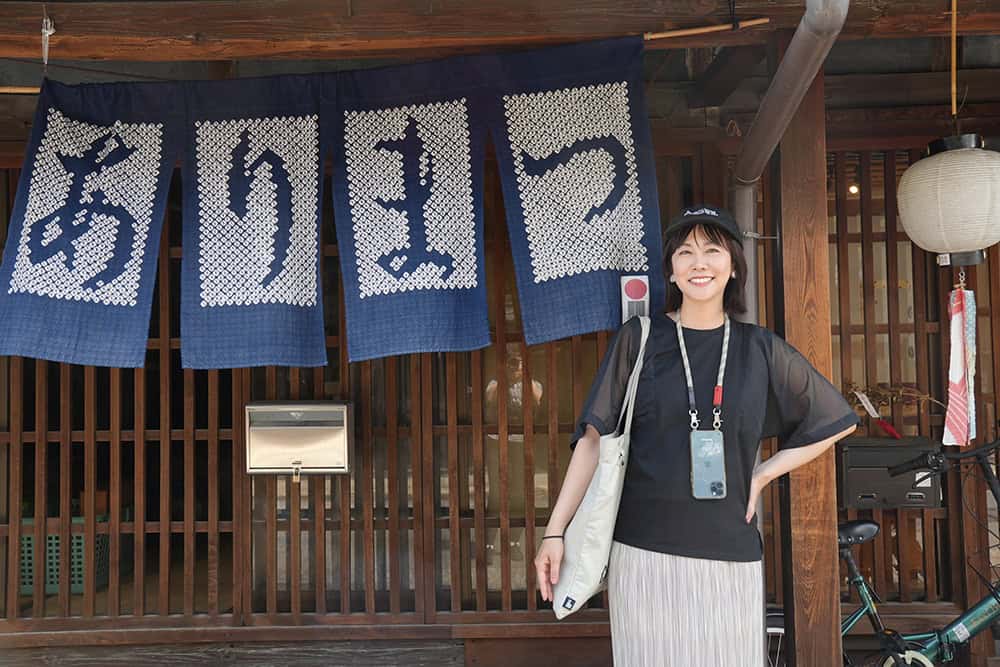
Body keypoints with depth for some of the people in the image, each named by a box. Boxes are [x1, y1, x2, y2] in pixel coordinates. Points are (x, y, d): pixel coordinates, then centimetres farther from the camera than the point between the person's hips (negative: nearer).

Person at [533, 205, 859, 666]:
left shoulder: (760, 349, 7)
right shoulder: (639, 339, 3)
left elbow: (837, 422, 17)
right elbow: (594, 438, 1)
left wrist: (763, 474, 7)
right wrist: (555, 532, -4)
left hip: (729, 556, 2)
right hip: (643, 554, -1)